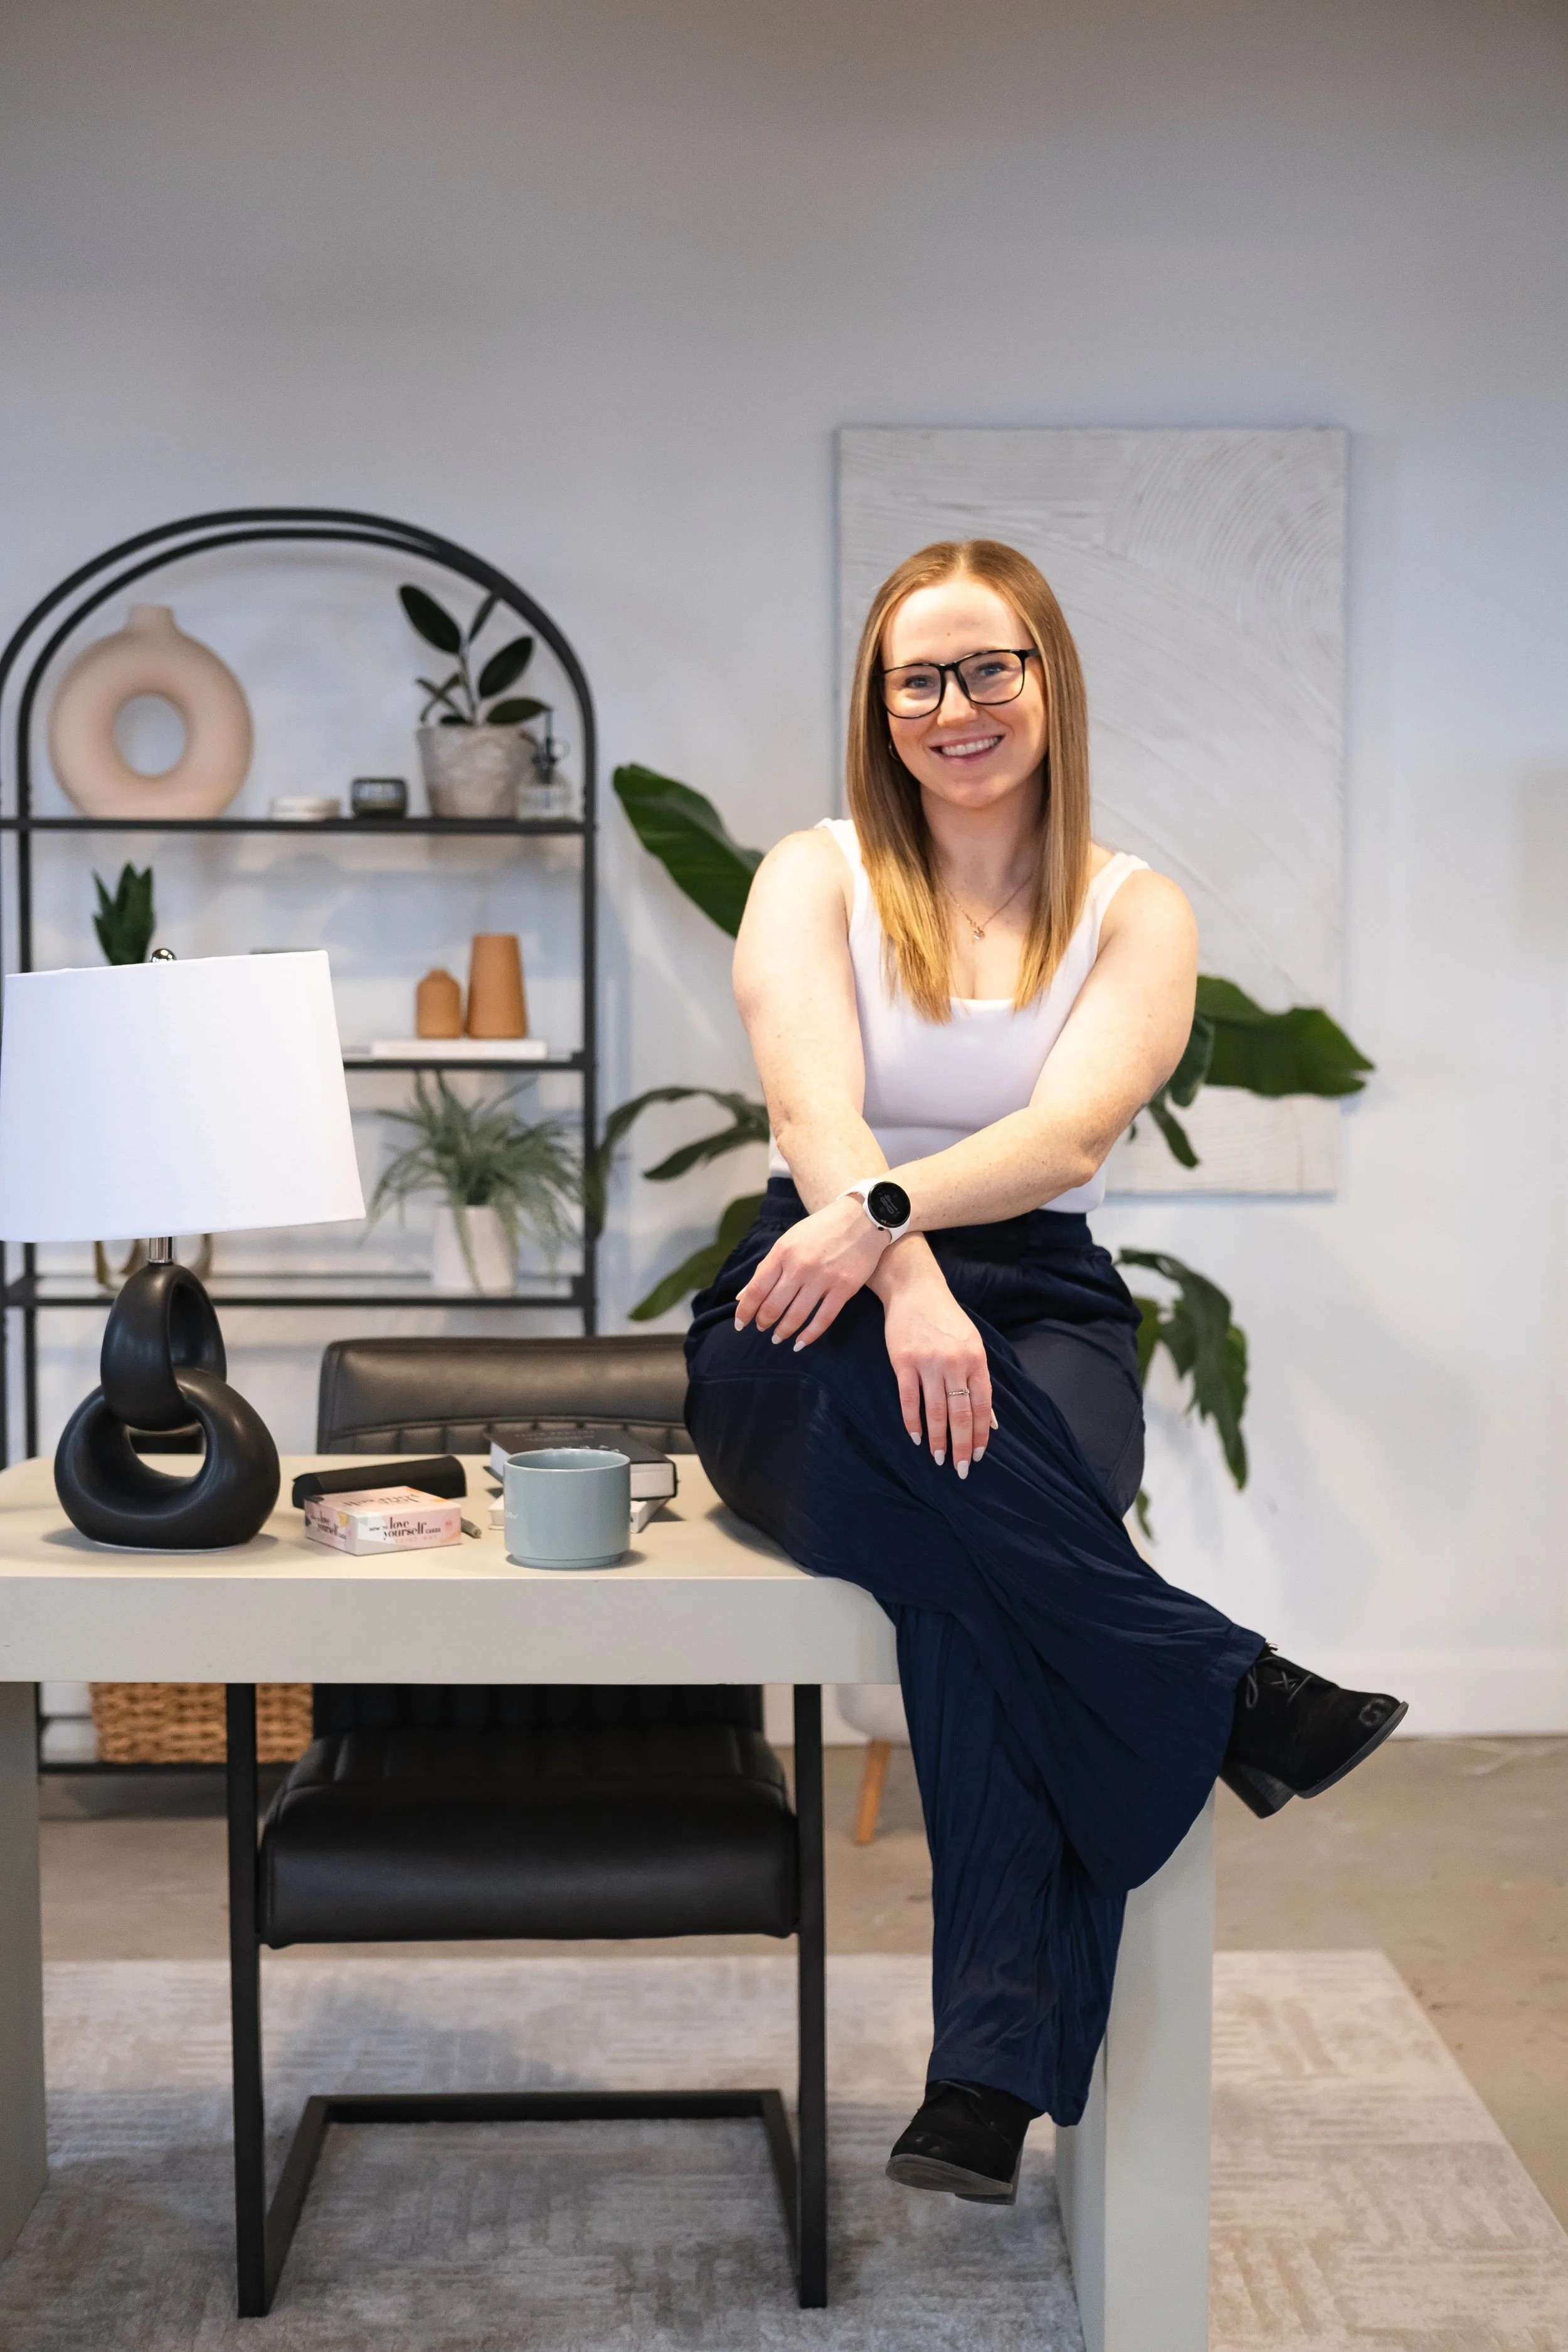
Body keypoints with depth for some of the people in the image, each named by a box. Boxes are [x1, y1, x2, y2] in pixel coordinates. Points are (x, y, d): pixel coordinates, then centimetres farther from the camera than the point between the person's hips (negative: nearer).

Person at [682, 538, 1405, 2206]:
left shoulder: (1134, 910, 9)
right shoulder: (817, 876, 8)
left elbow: (1068, 1135, -10)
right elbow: (815, 1105, -12)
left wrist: (886, 1211, -30)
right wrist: (909, 1280, -32)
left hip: (1039, 1304, 0)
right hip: (817, 1307, 0)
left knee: (970, 1564, -34)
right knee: (909, 1399, -38)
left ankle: (993, 2071, -34)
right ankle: (1236, 1701, -25)